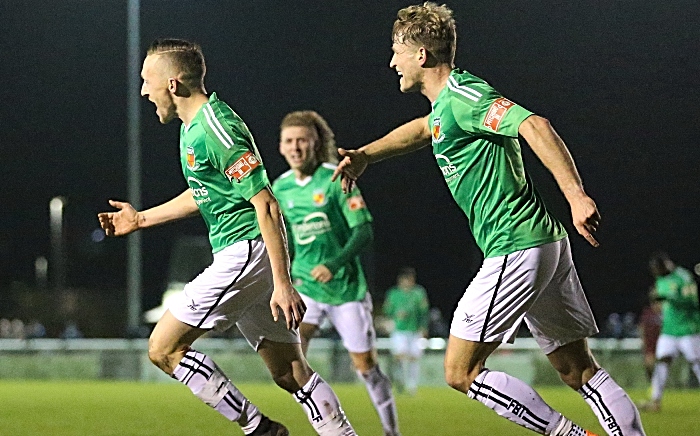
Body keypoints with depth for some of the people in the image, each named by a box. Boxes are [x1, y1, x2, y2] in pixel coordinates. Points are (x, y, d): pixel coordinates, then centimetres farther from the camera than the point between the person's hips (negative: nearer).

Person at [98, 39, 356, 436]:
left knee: (164, 348, -6)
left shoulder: (215, 129, -16)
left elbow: (267, 206, -20)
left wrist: (282, 284, -24)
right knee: (292, 374, 8)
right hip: (241, 255, 10)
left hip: (246, 251, -10)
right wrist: (140, 219, 37)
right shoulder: (192, 127, 15)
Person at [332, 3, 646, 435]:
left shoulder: (462, 97, -13)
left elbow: (534, 125, -27)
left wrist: (576, 195, -35)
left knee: (461, 372, -5)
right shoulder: (449, 100, 17)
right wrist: (365, 155, 34)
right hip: (546, 242, 10)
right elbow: (424, 128, 41)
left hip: (515, 250, -10)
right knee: (579, 370, 8)